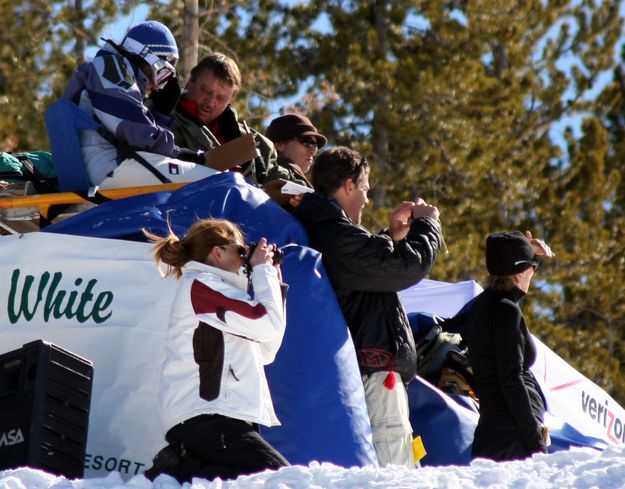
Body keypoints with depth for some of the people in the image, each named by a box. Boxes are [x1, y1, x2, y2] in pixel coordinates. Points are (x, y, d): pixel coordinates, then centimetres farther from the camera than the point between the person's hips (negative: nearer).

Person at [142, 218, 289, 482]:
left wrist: (273, 285, 22)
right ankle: (177, 472, -17)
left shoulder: (206, 287, 29)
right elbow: (269, 325, -10)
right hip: (206, 417, -10)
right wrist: (263, 271, 5)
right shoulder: (200, 284, -2)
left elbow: (266, 351, 25)